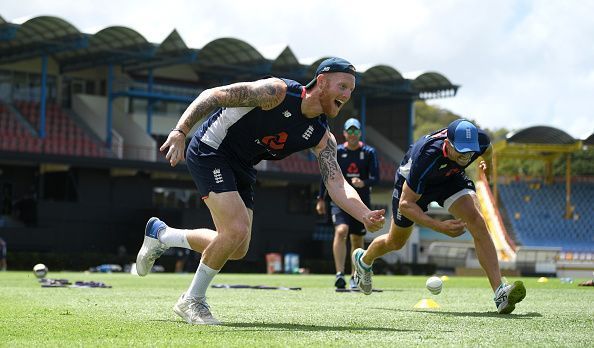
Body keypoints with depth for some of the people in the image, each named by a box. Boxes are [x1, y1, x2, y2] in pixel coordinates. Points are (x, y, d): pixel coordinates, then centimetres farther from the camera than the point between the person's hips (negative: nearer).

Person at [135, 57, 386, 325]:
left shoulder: (322, 137, -5)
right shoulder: (277, 92, -23)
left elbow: (337, 184, -13)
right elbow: (213, 95, -22)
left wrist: (366, 216, -32)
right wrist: (180, 131, -33)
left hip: (241, 169, 8)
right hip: (210, 150, -8)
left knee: (237, 250, 6)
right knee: (237, 229, -22)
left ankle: (160, 234, 27)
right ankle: (192, 301, -2)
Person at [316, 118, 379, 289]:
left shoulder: (369, 152, 0)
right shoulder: (336, 152, 1)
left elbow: (376, 177, -5)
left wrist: (364, 183, -26)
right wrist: (321, 199, 8)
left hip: (362, 202, 1)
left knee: (357, 239, 8)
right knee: (341, 231, -23)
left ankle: (354, 277, 23)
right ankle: (340, 274, -28)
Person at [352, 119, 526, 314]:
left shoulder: (479, 141, -32)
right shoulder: (427, 157, -46)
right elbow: (406, 204, -38)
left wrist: (487, 163, 20)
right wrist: (440, 227, -49)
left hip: (450, 177, 3)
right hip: (411, 182, -3)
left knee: (477, 223, -24)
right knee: (395, 242, 17)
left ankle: (499, 292, -30)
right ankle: (363, 260, 53)